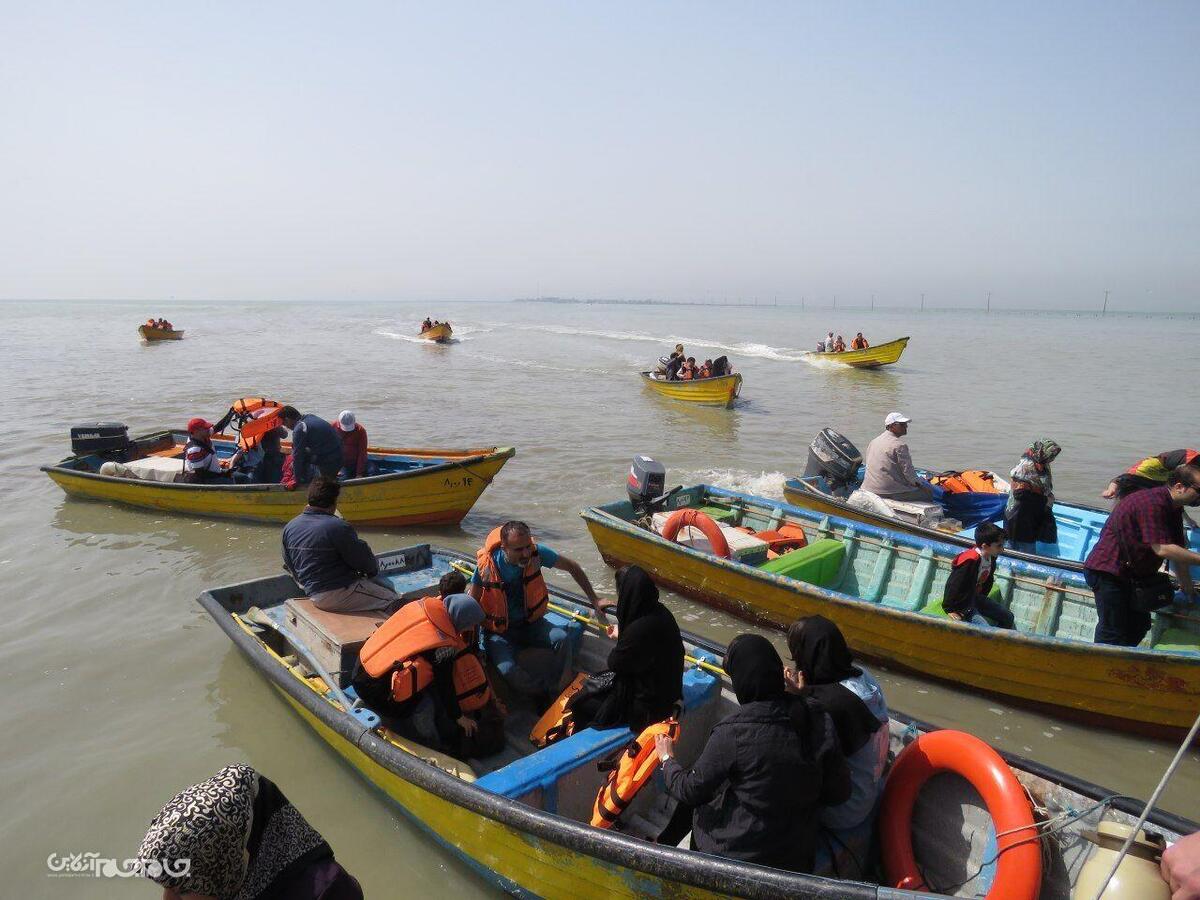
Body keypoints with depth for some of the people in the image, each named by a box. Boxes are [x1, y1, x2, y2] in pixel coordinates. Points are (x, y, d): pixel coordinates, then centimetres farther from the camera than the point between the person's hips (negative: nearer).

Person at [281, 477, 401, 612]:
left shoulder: (289, 527, 4)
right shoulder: (339, 527, -20)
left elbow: (289, 565, 15)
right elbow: (362, 561, -12)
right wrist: (373, 568, 10)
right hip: (337, 596, -8)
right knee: (391, 598, -1)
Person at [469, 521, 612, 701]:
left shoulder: (536, 552, -16)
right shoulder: (486, 564, -21)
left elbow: (572, 568, -1)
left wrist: (594, 601, 0)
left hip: (531, 623, 2)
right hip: (499, 631, -2)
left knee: (561, 639, -27)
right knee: (507, 669, -29)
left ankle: (555, 693, -10)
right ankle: (546, 696, -6)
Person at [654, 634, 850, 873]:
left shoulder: (732, 733, -26)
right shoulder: (820, 720, -14)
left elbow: (690, 791, -14)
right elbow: (840, 793, -5)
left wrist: (667, 759, 5)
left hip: (738, 855, -5)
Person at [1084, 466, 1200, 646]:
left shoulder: (1173, 508, 11)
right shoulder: (1153, 503, -21)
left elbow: (1178, 551, 14)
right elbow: (1163, 549, -25)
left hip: (1129, 575, 11)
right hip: (1108, 572, -11)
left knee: (1140, 625, 16)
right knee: (1112, 633, -11)